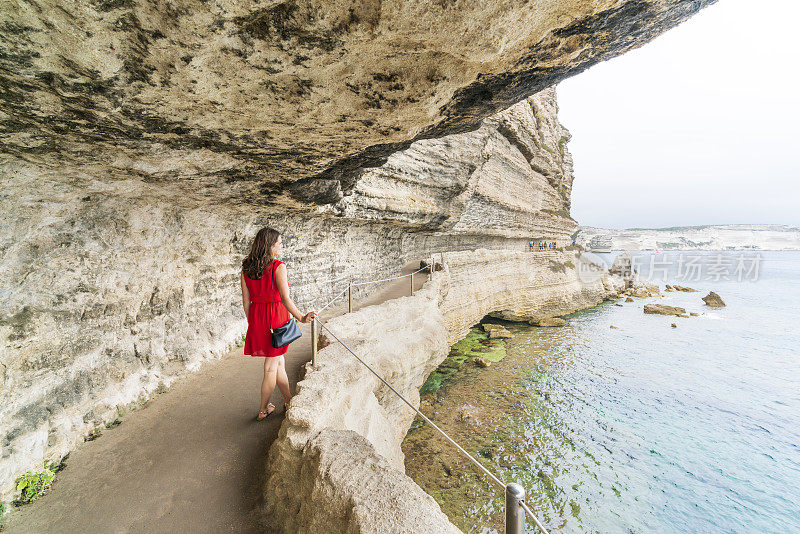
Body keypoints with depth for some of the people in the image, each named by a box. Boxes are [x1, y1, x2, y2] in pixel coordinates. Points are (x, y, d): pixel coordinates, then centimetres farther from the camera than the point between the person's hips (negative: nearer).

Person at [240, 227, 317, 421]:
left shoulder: (246, 268, 4)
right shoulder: (278, 267, -15)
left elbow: (246, 300, 7)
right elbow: (285, 298, -23)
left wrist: (251, 323, 16)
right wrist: (300, 317, -25)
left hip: (256, 317, 6)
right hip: (276, 316, -6)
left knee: (279, 361, 19)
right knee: (271, 367, 10)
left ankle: (289, 401, 32)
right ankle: (263, 410, 26)